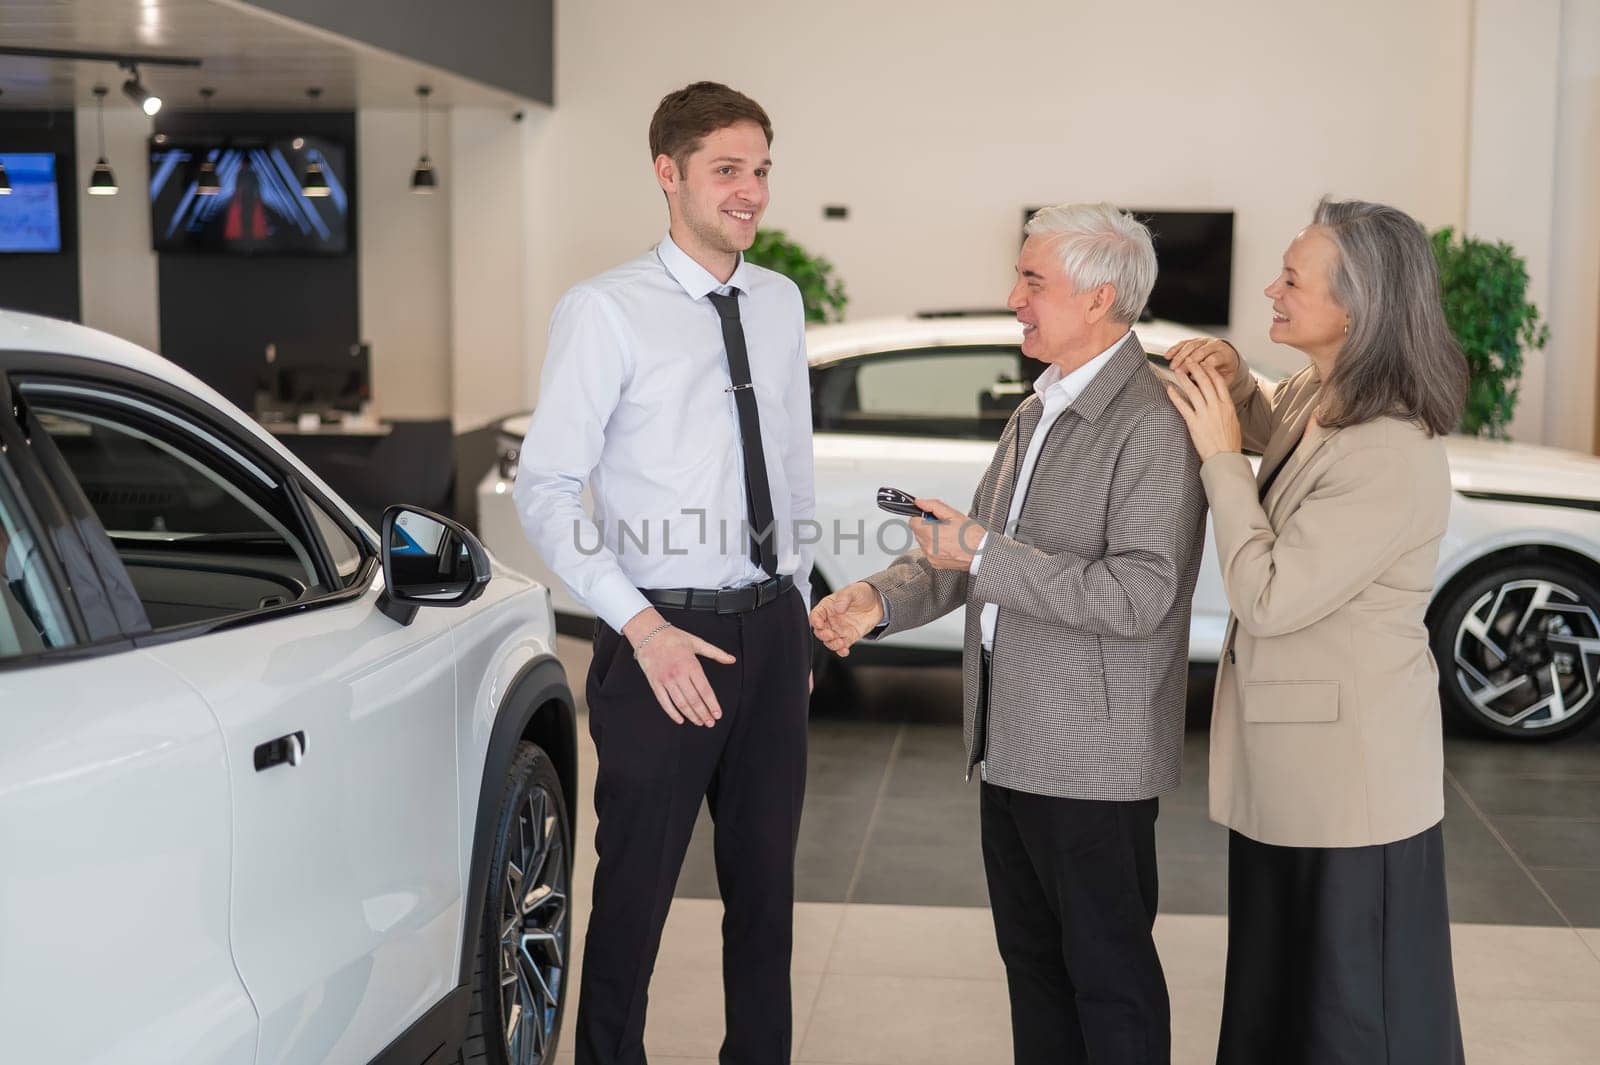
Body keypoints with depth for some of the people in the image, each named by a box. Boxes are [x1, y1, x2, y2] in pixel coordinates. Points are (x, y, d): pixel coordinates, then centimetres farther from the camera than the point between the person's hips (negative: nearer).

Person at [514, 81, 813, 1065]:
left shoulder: (781, 303, 8)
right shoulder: (606, 311, -10)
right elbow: (545, 490, -12)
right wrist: (642, 627, -19)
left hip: (773, 628, 5)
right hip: (665, 636, -5)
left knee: (766, 880, 16)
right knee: (637, 886, 6)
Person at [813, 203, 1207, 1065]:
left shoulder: (1157, 425, -17)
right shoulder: (1038, 412, 13)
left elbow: (1138, 597, -25)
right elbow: (978, 545, 15)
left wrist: (982, 554, -24)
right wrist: (882, 597, -2)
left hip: (1092, 754, -9)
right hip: (1010, 739, 9)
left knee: (1107, 969, 4)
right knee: (1031, 956, 19)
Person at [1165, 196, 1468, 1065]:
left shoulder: (1391, 457, -27)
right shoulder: (1317, 395, 1)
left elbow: (1268, 597, -25)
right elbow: (1270, 430, 25)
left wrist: (1218, 455, -19)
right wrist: (1232, 382, 2)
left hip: (1347, 773, -9)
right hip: (1292, 763, 9)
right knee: (1281, 995, 24)